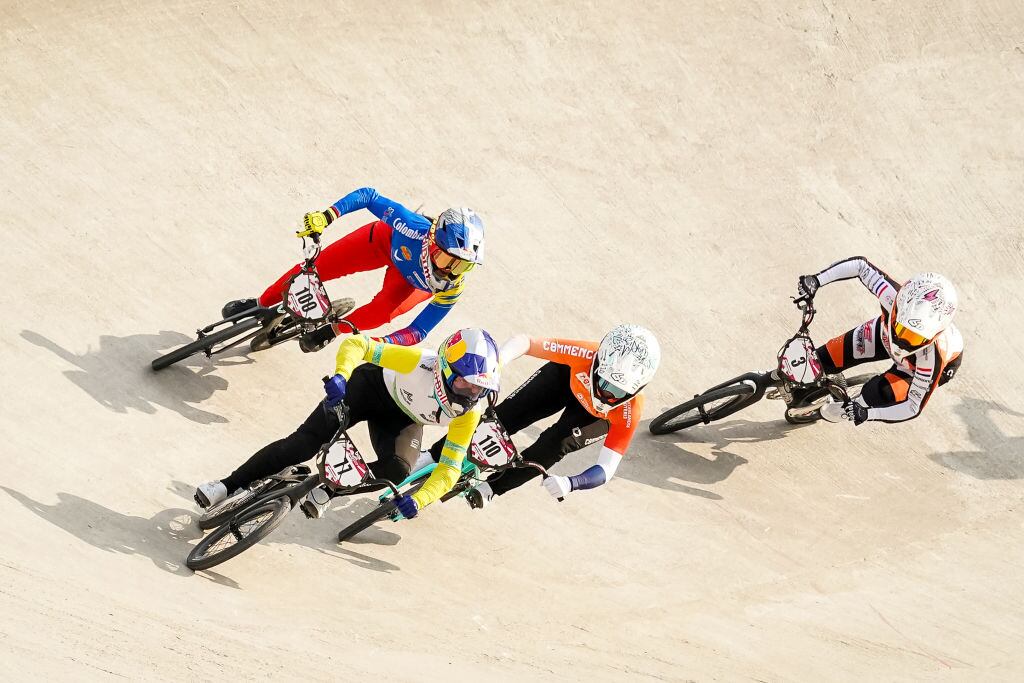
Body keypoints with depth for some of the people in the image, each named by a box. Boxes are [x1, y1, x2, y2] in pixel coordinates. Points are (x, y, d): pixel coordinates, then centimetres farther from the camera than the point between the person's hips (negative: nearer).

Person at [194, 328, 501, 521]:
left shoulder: (469, 413, -29)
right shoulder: (419, 361, -39)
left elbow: (449, 469, -23)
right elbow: (355, 344, -34)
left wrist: (417, 500, -40)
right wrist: (341, 375, -53)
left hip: (401, 418, 3)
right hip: (372, 386, -3)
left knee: (397, 472, -26)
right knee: (305, 442, -17)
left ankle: (328, 490, -1)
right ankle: (229, 485, -6)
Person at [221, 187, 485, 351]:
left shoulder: (451, 288, -38)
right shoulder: (415, 226, -44)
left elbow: (419, 331, -27)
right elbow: (368, 195, -32)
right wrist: (327, 215, -45)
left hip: (412, 282, 0)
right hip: (388, 241, 0)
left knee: (384, 310, -30)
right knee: (315, 267, -4)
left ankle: (334, 330, 4)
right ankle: (260, 304, 24)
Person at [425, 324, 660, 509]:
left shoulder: (629, 411, -40)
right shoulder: (587, 355, -42)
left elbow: (606, 469, -39)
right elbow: (524, 341, -36)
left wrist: (570, 484, -59)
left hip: (597, 417, -1)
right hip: (567, 376, 1)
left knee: (555, 445, -25)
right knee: (504, 418, -11)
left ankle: (491, 488, -4)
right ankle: (434, 457, 7)